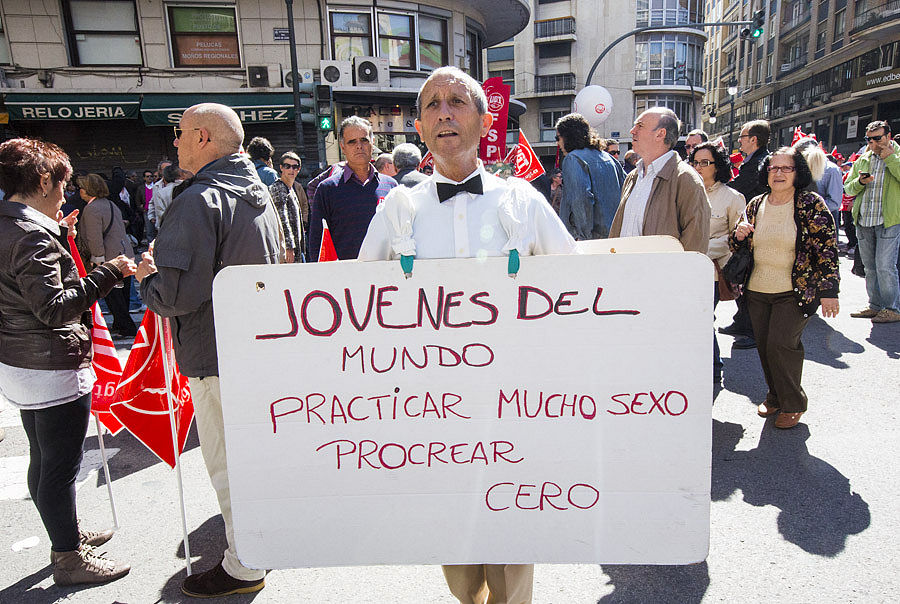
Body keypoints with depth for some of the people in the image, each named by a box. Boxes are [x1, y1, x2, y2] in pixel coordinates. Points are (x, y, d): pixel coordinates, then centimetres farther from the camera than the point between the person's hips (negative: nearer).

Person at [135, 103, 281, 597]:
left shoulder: (199, 201, -20)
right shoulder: (260, 193, 8)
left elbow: (176, 294, -26)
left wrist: (146, 277, -3)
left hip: (218, 357, -9)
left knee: (229, 466, 5)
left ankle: (244, 568, 21)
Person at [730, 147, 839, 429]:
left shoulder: (812, 204, -6)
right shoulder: (755, 205, 7)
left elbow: (826, 249, -7)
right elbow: (739, 246, 16)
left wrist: (828, 290, -11)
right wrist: (738, 235, -8)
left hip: (795, 293, -5)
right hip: (757, 291, 5)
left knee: (780, 345, -11)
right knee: (764, 346, 8)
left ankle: (793, 404, 10)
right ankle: (774, 396, 28)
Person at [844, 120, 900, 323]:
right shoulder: (862, 160, 15)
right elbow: (848, 188, 14)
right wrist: (860, 181, -6)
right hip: (864, 222, 5)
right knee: (869, 267, 11)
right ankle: (875, 305, 21)